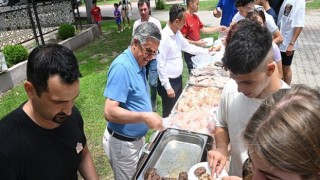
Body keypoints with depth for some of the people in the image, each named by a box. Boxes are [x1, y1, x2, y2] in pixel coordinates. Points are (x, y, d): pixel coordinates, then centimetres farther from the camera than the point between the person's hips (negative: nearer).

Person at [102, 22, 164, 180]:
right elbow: (110, 112, -31)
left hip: (137, 138, 9)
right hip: (123, 143, -9)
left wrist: (148, 116, 6)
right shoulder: (122, 67, -26)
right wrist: (144, 117, -33)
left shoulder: (139, 64, 2)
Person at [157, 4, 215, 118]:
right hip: (169, 81, -8)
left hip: (178, 78, 8)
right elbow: (160, 65, -23)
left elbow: (188, 47, 19)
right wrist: (167, 87, -21)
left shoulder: (178, 33, 2)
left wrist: (206, 51, 16)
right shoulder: (164, 37, -24)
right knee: (169, 113, 7)